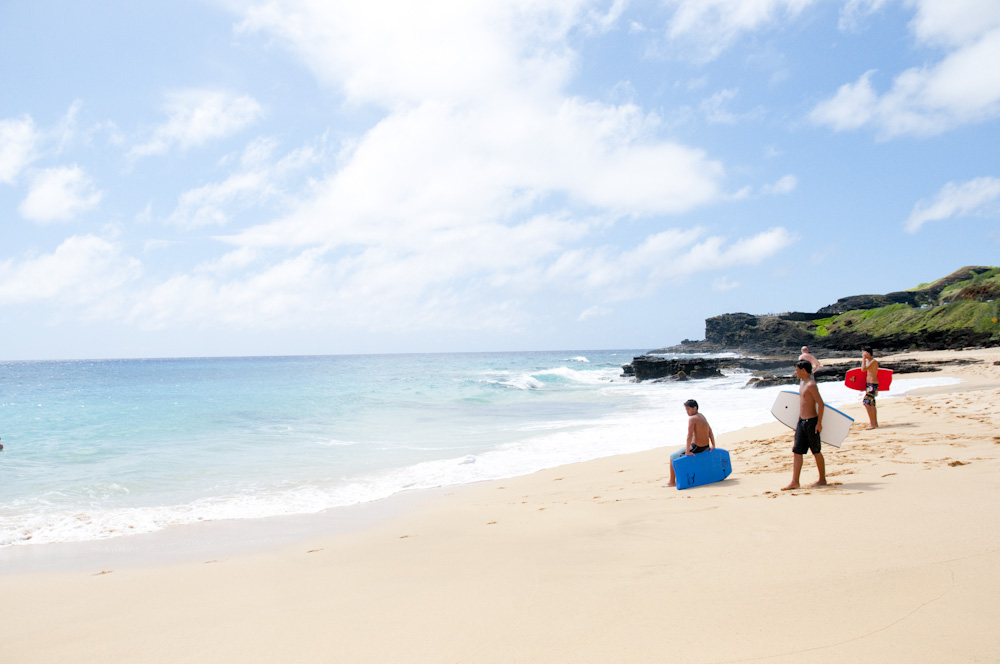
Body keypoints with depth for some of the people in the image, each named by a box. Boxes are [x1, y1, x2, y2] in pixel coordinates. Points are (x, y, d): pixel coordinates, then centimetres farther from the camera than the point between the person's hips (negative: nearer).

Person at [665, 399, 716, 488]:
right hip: (705, 447, 9)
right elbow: (710, 431, 12)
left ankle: (672, 482, 10)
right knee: (679, 450, 31)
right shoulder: (702, 416, 8)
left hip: (696, 448, -9)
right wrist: (713, 445, 15)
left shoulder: (692, 418, -19)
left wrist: (687, 452, -21)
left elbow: (690, 436, -23)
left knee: (673, 457, 7)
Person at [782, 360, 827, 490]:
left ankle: (822, 480, 17)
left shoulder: (811, 384, -16)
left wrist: (819, 422, -20)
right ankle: (795, 482, 5)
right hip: (802, 421, 9)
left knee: (816, 451, 4)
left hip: (811, 421, -9)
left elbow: (821, 404, -20)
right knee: (797, 451, 4)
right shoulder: (802, 383, 13)